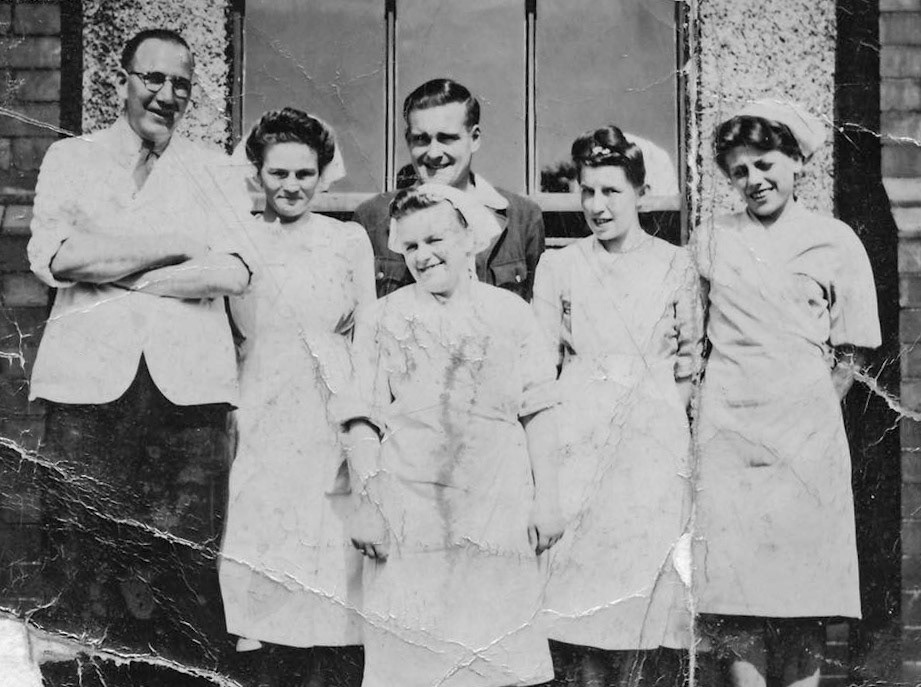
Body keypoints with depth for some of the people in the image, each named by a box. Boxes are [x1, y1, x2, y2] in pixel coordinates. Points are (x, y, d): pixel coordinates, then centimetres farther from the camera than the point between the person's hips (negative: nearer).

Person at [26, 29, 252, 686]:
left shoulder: (214, 169, 16)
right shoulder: (69, 157, 15)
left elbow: (234, 271, -1)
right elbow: (52, 257, -3)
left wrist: (108, 271, -5)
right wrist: (177, 247, -5)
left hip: (188, 381, 1)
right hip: (90, 379, 0)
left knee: (185, 565, -1)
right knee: (82, 563, -3)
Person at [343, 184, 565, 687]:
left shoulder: (509, 313, 7)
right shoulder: (381, 319, 6)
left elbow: (537, 412, 6)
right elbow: (365, 422, 2)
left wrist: (546, 498, 1)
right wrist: (368, 505, -5)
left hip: (498, 512, 1)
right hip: (409, 511, 0)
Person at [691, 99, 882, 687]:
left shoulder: (835, 242, 5)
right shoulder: (711, 241, 10)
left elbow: (851, 352, 8)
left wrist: (814, 410, 0)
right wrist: (697, 406, 5)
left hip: (806, 435, -1)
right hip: (728, 430, 1)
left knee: (804, 589, -1)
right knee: (733, 591, -4)